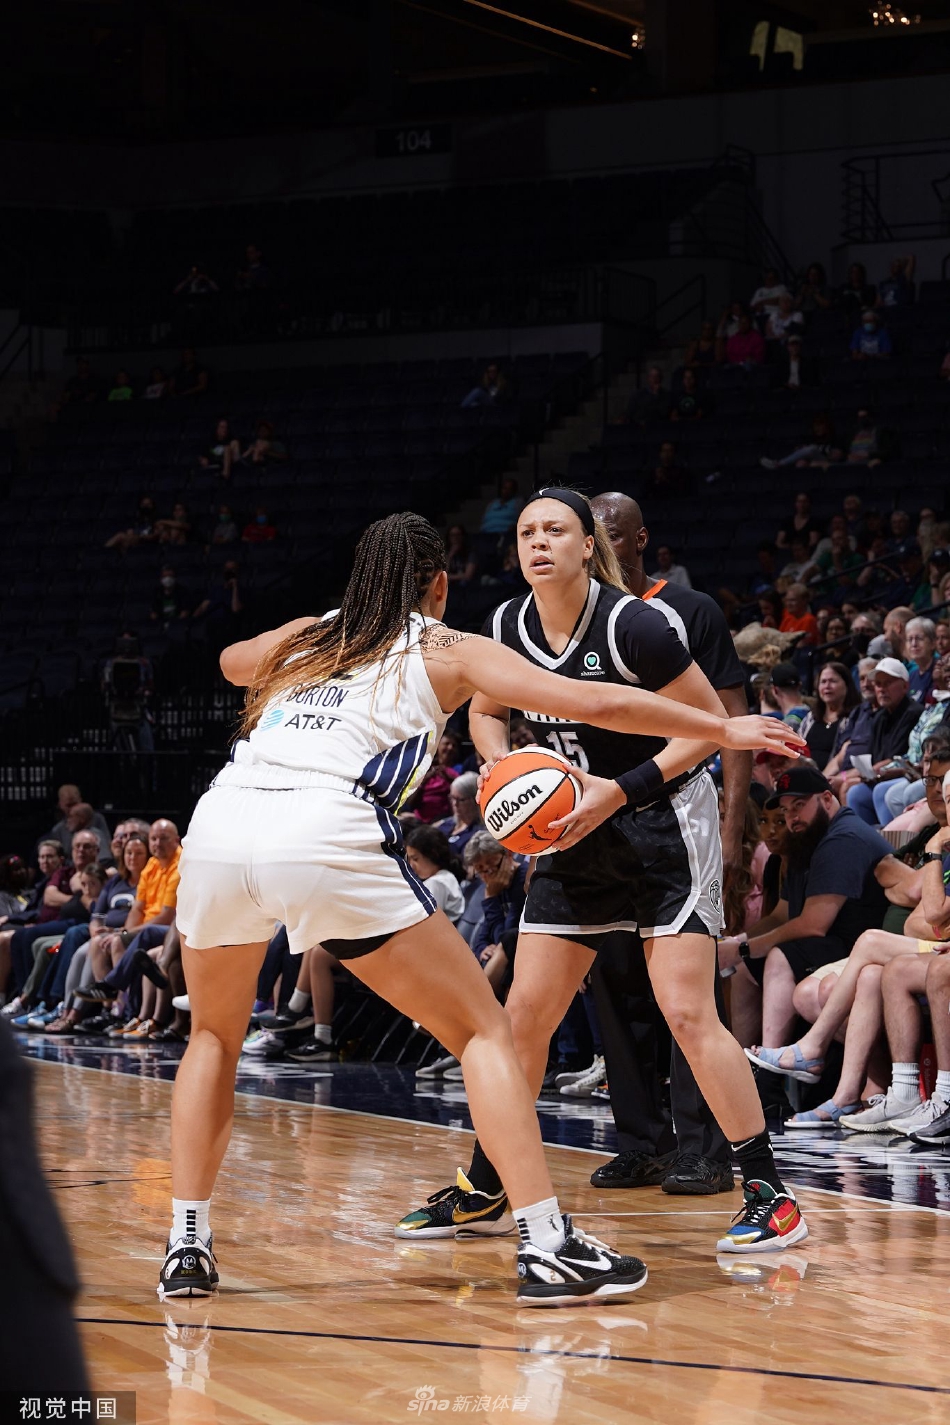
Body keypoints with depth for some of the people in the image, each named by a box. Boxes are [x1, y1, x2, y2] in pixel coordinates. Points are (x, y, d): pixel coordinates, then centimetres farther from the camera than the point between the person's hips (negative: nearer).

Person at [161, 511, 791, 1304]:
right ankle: (547, 1246, -4)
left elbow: (231, 662, 53)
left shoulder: (303, 639, 29)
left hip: (221, 820, 4)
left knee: (215, 1036, 28)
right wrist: (725, 731, 21)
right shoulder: (447, 652, 19)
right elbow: (595, 703, 13)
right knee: (483, 1031, 7)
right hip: (325, 834, -4)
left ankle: (187, 1246, 18)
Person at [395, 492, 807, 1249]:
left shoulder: (634, 624, -20)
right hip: (579, 832, 6)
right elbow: (485, 712, 16)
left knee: (687, 1012, -15)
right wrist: (503, 767, -5)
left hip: (668, 823, -6)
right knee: (526, 1011, 5)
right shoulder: (508, 627, -3)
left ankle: (770, 1195, -8)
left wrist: (622, 790, -21)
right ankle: (483, 1188, 20)